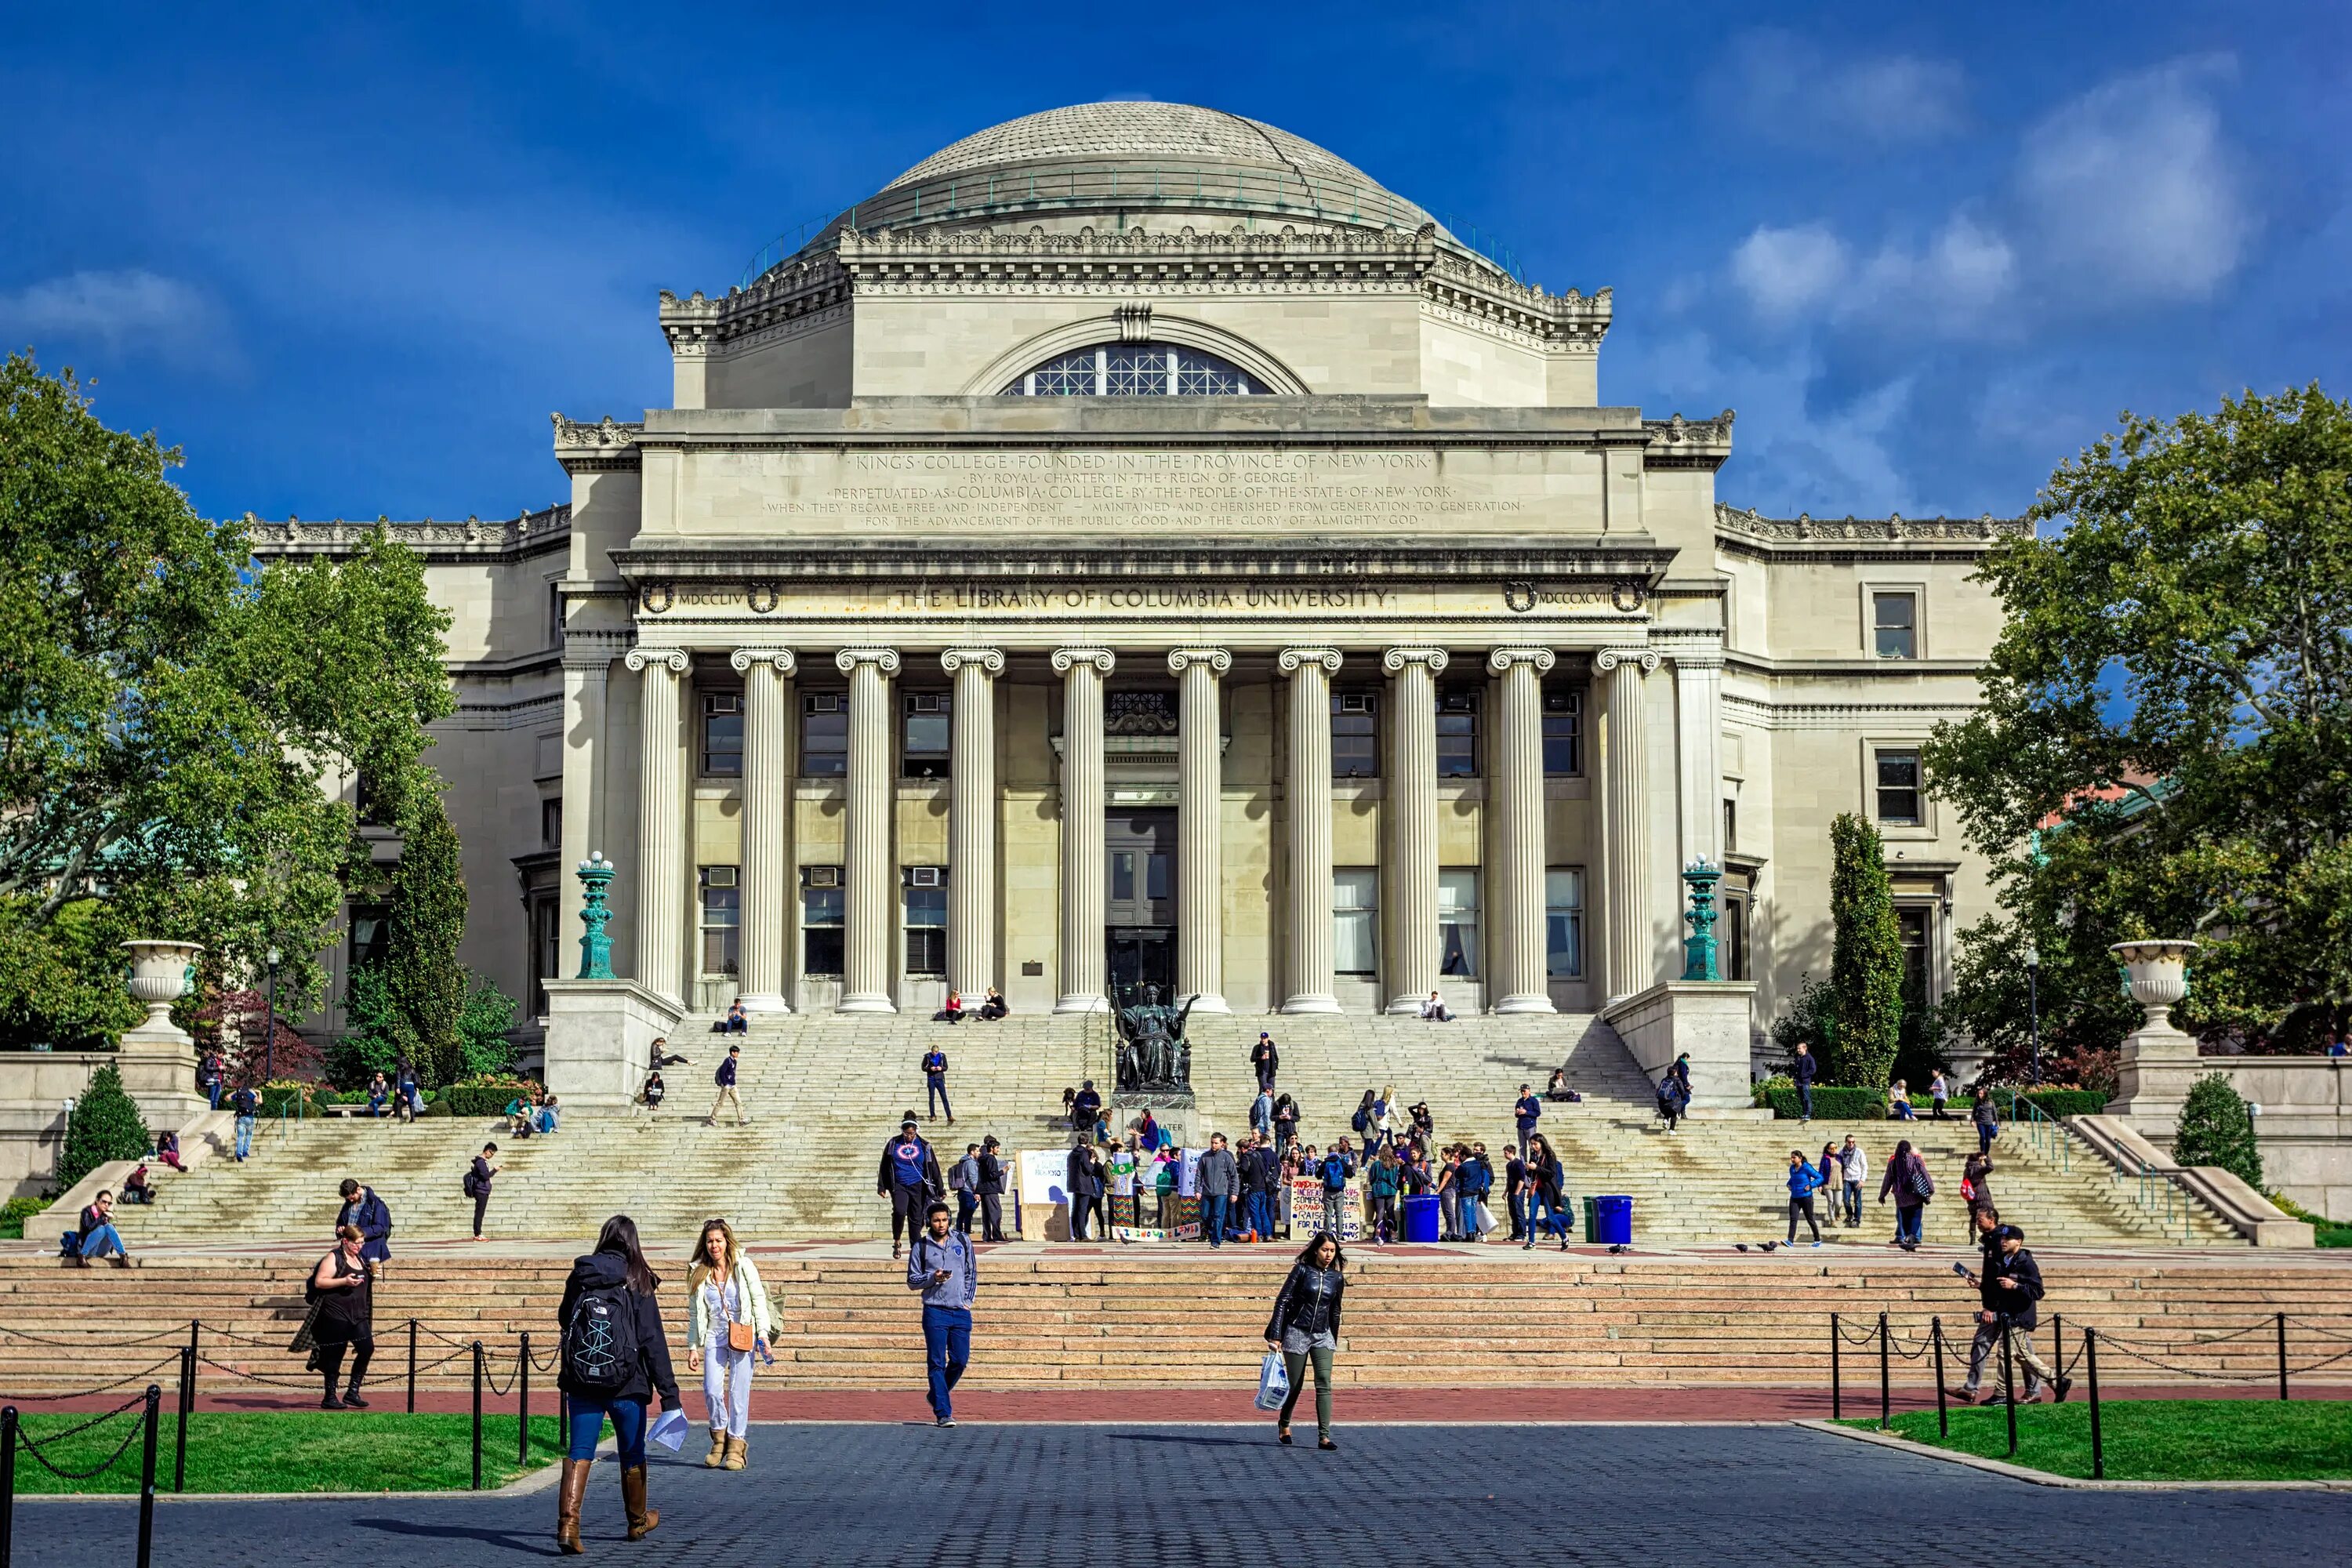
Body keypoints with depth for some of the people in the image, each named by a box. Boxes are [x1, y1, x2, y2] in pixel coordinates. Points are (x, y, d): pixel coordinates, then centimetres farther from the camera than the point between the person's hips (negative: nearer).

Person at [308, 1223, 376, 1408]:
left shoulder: (360, 1259, 17)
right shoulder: (334, 1258, -6)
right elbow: (319, 1282, -14)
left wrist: (372, 1274, 11)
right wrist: (344, 1281, -22)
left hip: (358, 1315, 7)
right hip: (336, 1315, -7)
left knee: (367, 1348, -4)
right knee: (335, 1356, -1)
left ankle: (352, 1392, 5)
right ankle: (330, 1398, 8)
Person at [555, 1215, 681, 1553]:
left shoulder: (579, 1278, 0)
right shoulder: (637, 1284, -9)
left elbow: (564, 1319, 19)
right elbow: (654, 1341, -11)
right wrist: (669, 1394, -11)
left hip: (581, 1385, 2)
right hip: (627, 1386, -2)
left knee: (579, 1453, 2)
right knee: (632, 1454, 16)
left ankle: (567, 1524, -17)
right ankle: (638, 1522, 34)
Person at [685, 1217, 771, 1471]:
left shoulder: (743, 1266, 1)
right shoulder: (699, 1273, 7)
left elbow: (759, 1300, 2)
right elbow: (695, 1313, 12)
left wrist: (763, 1333, -7)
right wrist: (692, 1347, 9)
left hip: (742, 1334, -2)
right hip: (714, 1336, 2)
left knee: (739, 1391, -5)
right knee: (712, 1390, -10)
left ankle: (737, 1445, 5)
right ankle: (719, 1437, 13)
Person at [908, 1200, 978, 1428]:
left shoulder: (962, 1240, 8)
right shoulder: (921, 1246, 2)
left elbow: (972, 1272, 16)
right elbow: (912, 1281, 5)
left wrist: (968, 1300, 7)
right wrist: (933, 1277, -12)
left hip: (961, 1312, 3)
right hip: (935, 1311, -3)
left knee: (960, 1360, 2)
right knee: (937, 1363, -5)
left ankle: (937, 1396, 26)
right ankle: (943, 1413, -4)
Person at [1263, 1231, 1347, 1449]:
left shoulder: (1337, 1277, 4)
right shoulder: (1302, 1270, -7)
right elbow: (1282, 1301, -8)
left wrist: (1334, 1340, 20)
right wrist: (1275, 1336, -13)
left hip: (1323, 1336, 3)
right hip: (1296, 1333, -3)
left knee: (1324, 1384, -12)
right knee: (1295, 1385, 6)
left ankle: (1324, 1437, -15)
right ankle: (1283, 1423, 33)